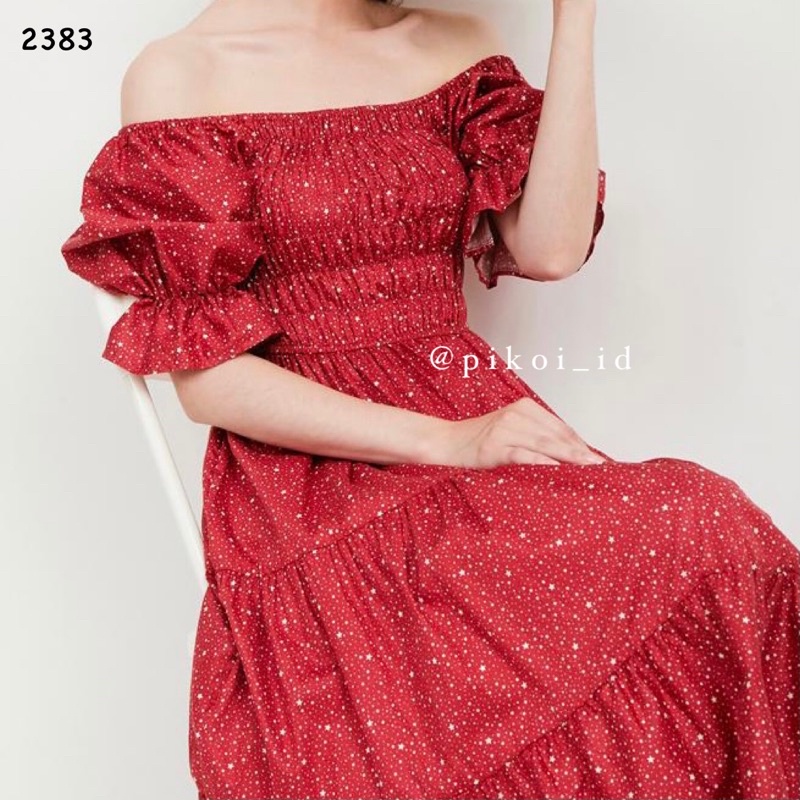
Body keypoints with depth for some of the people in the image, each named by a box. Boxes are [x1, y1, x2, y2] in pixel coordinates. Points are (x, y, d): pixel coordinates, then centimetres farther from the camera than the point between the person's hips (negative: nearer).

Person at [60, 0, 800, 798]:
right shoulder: (181, 73, -2)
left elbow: (550, 248, -3)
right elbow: (207, 379, -8)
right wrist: (448, 444, -16)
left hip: (475, 423, 5)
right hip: (306, 471, -4)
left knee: (706, 537, -22)